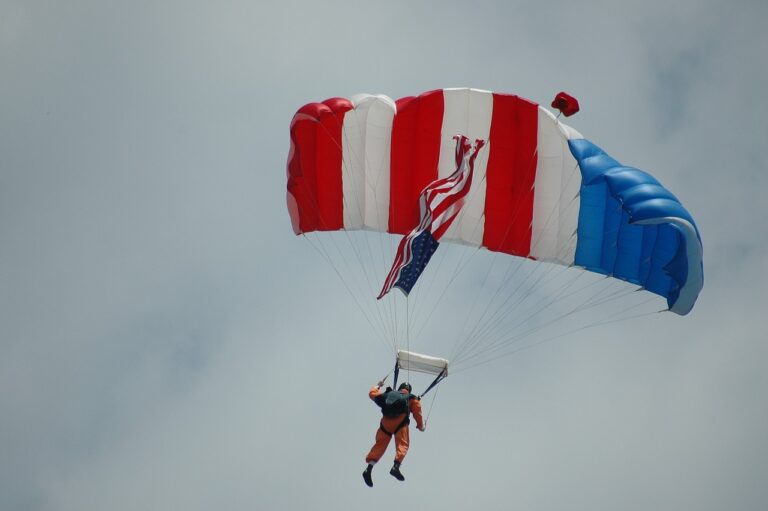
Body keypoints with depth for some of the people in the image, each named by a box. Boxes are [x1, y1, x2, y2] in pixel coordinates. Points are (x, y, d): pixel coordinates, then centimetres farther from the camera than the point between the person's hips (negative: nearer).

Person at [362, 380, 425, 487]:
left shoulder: (388, 394, 31)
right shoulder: (411, 398, 26)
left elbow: (372, 393, 37)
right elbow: (417, 413, 19)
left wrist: (378, 385, 56)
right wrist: (420, 426, 30)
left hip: (386, 421, 3)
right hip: (401, 421, -3)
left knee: (380, 444, 4)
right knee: (402, 444, -5)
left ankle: (369, 468, -13)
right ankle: (396, 466, -31)